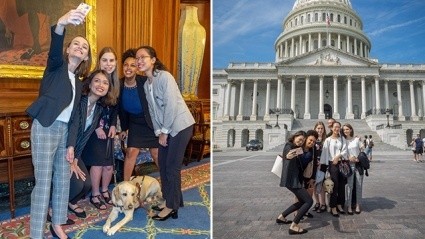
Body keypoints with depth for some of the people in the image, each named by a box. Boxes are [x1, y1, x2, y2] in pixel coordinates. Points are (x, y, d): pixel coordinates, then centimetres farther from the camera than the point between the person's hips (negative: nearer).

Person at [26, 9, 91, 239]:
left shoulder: (77, 80, 15)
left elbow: (74, 110, 13)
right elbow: (54, 51, -27)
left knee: (63, 179, 9)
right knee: (43, 181, -6)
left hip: (65, 130, 6)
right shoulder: (57, 66, -1)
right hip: (45, 128, -6)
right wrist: (61, 25, -48)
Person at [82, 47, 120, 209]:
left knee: (109, 163, 7)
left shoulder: (116, 82, 4)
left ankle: (105, 191, 27)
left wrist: (113, 125, -1)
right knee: (97, 162, -4)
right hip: (94, 128, -5)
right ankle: (95, 195, 13)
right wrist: (97, 127, -16)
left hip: (108, 128, 5)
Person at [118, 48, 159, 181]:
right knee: (131, 152, -3)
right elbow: (122, 109, 4)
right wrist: (124, 128, 10)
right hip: (135, 123, 3)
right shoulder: (119, 85, -11)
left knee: (156, 154, 5)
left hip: (152, 122, -3)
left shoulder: (145, 82, -23)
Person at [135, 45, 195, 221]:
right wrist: (158, 132, 2)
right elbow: (152, 110, 12)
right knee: (163, 164, 11)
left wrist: (164, 131, -15)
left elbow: (171, 106, -20)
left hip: (180, 126, -8)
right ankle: (169, 200, 25)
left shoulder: (164, 76, -15)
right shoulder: (146, 84, 11)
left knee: (172, 166, -5)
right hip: (166, 128, 8)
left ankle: (172, 207, 6)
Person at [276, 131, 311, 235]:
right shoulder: (289, 145, -13)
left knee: (302, 201, 17)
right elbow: (288, 154, -39)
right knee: (309, 201, -11)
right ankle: (293, 226, -9)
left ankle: (281, 217, 25)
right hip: (291, 179, -10)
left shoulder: (297, 148, 15)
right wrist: (288, 156, -62)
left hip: (295, 178, 10)